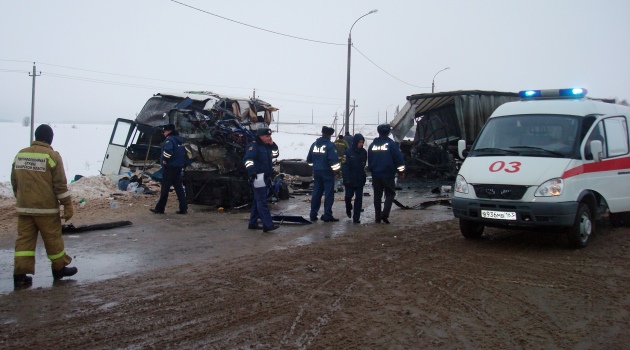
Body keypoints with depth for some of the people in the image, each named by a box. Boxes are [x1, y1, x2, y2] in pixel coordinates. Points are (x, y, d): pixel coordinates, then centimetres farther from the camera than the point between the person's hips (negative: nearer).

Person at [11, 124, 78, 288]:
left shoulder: (20, 155, 8)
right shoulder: (52, 156, -10)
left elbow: (14, 182, 17)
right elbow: (60, 184, -11)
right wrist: (68, 206, -5)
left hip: (24, 207, 5)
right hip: (46, 208, -5)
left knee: (24, 239, 5)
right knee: (53, 239, 8)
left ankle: (20, 274, 0)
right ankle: (59, 268, 22)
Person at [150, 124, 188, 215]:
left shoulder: (169, 139, -13)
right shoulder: (180, 140, 16)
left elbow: (168, 149, -31)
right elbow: (184, 151, 21)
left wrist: (165, 159, -19)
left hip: (169, 167, -8)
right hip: (178, 167, 8)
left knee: (165, 188, -2)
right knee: (179, 187, 9)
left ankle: (160, 208, 3)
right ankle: (183, 208, 5)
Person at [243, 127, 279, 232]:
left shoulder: (267, 146, 16)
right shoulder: (254, 145, -12)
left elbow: (275, 154, 22)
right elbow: (248, 159, -24)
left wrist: (272, 144, 8)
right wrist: (251, 170, -39)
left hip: (266, 177, 10)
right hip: (258, 177, -10)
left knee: (258, 201, 15)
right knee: (262, 202, -11)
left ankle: (253, 223, 23)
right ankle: (267, 225, -15)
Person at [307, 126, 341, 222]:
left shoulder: (314, 144, 9)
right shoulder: (330, 145, -12)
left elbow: (309, 159, 16)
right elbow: (334, 160, -19)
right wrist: (337, 169, -7)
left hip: (316, 172, 6)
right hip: (327, 172, -6)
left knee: (316, 193, 12)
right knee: (329, 194, -1)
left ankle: (313, 215, 14)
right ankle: (327, 216, -2)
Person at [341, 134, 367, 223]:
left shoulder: (364, 152, 2)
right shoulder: (348, 152, -11)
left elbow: (364, 164, 11)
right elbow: (344, 166, -12)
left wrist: (363, 176, 6)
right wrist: (346, 178, -18)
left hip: (360, 179, 3)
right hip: (350, 179, -3)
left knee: (359, 198, -1)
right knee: (349, 196, 9)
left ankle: (356, 218, 4)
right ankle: (348, 208, 41)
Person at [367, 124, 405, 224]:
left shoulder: (372, 145, 7)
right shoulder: (391, 144, -8)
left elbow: (369, 160, 16)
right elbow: (399, 158, -9)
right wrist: (401, 170, 1)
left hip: (375, 175, 4)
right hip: (388, 174, -4)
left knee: (377, 195, 10)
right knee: (390, 194, 5)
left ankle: (377, 217, 11)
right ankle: (385, 214, -12)